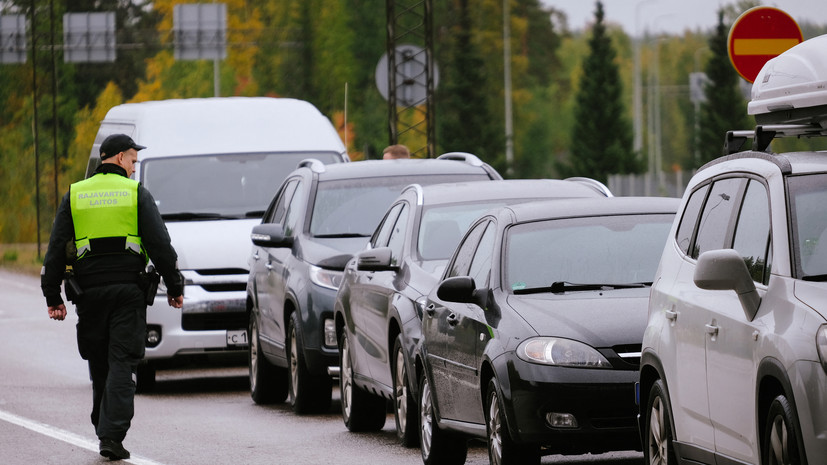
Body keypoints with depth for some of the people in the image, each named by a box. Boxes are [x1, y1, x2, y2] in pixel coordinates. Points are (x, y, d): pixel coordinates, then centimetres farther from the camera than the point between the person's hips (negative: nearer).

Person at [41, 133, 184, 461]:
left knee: (100, 366, 14)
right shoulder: (136, 193, 0)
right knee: (122, 364, -4)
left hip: (89, 292, 2)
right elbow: (160, 245, -3)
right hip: (128, 292, -2)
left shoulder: (74, 195, 8)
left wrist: (53, 297, 8)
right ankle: (112, 436, -15)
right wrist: (174, 288, 5)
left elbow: (56, 249, 5)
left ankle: (106, 431, 19)